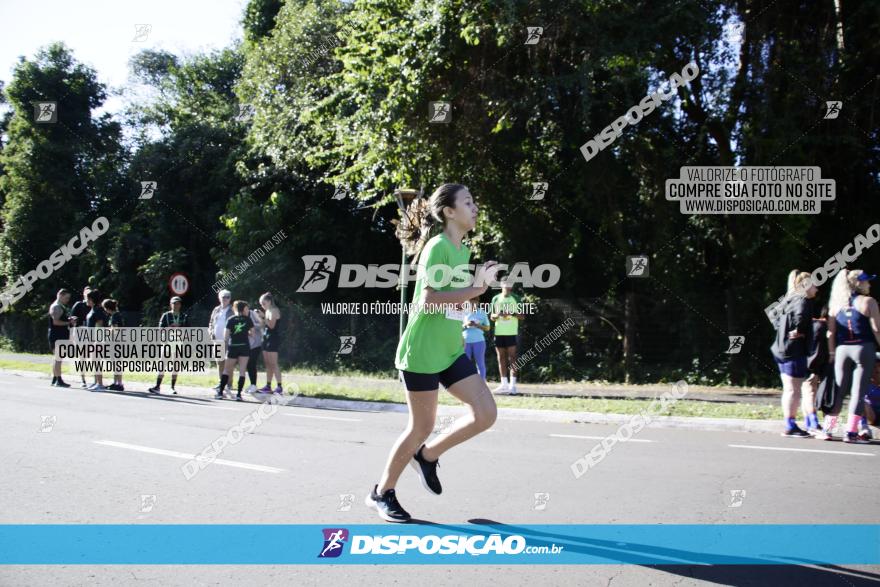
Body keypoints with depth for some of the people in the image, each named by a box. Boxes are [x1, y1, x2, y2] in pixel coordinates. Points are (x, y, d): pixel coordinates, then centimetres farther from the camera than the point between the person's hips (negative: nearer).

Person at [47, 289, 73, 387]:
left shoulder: (62, 307, 19)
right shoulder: (56, 307, -13)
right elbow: (56, 322, -21)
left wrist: (70, 320, 11)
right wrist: (68, 322, -16)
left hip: (61, 336, 11)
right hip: (57, 336, -11)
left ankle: (54, 379, 20)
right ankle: (59, 380, -12)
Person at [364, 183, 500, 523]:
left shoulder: (463, 251, 12)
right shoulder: (437, 247, -15)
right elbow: (428, 300, -25)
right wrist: (478, 287, -25)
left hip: (451, 352, 8)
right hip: (421, 352, -8)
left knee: (486, 414, -4)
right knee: (422, 426, 0)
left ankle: (427, 456, 17)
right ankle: (382, 493, 19)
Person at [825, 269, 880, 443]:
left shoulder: (836, 304, 9)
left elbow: (830, 332, 7)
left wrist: (831, 353, 11)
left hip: (842, 350, 4)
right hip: (863, 349, -4)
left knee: (839, 390, 12)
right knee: (859, 391, -1)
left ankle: (827, 429, 10)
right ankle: (851, 432, -5)